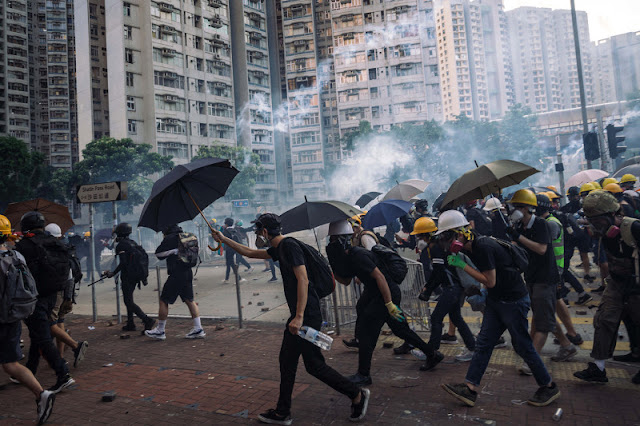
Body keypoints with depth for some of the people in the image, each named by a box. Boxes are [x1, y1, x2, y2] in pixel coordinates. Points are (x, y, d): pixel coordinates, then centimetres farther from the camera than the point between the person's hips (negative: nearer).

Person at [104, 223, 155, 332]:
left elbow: (123, 263, -20)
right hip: (135, 275, 9)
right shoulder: (133, 243, 12)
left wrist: (113, 273, -13)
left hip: (127, 277, -9)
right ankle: (130, 324, 21)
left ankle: (147, 320, -15)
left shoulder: (121, 245, -13)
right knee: (128, 300, 18)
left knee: (129, 302, -5)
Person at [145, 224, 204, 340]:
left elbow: (159, 254, -4)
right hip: (188, 273, 8)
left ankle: (160, 331, 14)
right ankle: (198, 329, 10)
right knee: (190, 300, 12)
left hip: (176, 275, -7)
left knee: (163, 301, 5)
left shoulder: (169, 238, -11)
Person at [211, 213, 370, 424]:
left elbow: (303, 280, -24)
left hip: (307, 315, -10)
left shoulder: (290, 246, -16)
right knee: (287, 361, 14)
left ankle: (357, 395, 13)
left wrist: (299, 317, -27)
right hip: (298, 315, 10)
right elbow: (251, 253, 29)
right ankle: (282, 412, 25)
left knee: (314, 364, -2)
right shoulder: (280, 248, 14)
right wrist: (224, 239, 32)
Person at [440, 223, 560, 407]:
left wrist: (462, 265, -20)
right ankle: (470, 389, 4)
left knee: (523, 346, 3)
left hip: (514, 301, -9)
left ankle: (549, 387, 24)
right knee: (483, 343, 4)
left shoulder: (483, 247, -23)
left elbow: (490, 281, -21)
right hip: (496, 300, 9)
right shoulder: (472, 247, 7)